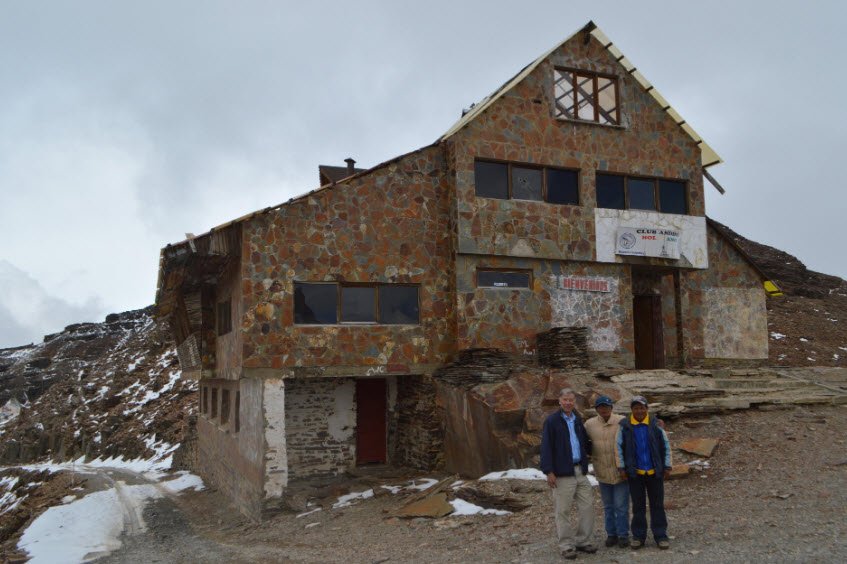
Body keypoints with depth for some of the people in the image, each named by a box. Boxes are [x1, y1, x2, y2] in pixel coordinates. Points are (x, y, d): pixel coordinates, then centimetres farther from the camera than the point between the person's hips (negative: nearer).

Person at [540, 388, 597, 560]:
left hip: (580, 471, 6)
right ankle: (566, 546, 12)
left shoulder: (578, 420, 13)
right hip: (562, 474, -6)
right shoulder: (551, 421, -6)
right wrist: (549, 471, -16)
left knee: (587, 506, 8)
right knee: (563, 511, 0)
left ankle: (582, 541, 23)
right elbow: (546, 447, -11)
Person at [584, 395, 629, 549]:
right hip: (603, 472, 3)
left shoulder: (622, 421, -9)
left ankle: (623, 535, 15)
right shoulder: (590, 424, -1)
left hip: (621, 471, -3)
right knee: (608, 506, 13)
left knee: (621, 505, 2)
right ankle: (611, 534, 24)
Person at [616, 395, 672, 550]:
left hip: (655, 472, 0)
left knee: (657, 505, 7)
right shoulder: (624, 426, -4)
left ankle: (660, 536, 15)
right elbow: (619, 447, 1)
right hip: (635, 473, 0)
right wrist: (621, 468, -2)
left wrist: (667, 467, 0)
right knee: (638, 506, 9)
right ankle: (638, 536, 18)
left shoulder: (655, 425, -3)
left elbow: (666, 446, 2)